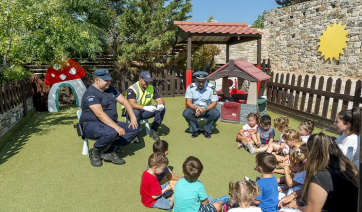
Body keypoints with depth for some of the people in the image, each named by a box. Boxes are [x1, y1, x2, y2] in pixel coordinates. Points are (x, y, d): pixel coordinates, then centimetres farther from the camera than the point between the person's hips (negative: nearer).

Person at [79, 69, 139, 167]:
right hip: (91, 125, -8)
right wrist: (116, 127, -34)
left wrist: (133, 118, -6)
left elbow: (124, 101, 8)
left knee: (134, 128, -7)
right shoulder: (91, 93, -15)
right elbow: (100, 114, -27)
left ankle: (111, 152, -10)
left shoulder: (110, 89, 10)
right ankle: (94, 152, -7)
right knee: (111, 133, -39)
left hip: (111, 123, 8)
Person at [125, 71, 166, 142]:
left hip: (145, 112, 5)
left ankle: (153, 130, -6)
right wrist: (145, 107, -47)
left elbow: (160, 100, -6)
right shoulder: (132, 89, -18)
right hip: (132, 111, -4)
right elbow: (132, 104, -33)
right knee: (135, 111, -40)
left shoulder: (152, 88, -2)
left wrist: (161, 105, -32)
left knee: (162, 109, -17)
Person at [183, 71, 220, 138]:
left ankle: (206, 130, -7)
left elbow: (214, 103, -10)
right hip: (195, 109, 1)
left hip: (207, 109, 0)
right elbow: (188, 102, -10)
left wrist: (204, 109, -28)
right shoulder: (191, 87, -10)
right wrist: (196, 108, -31)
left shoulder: (211, 88, -12)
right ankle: (197, 130, -9)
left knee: (216, 113, -31)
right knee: (186, 113, -30)